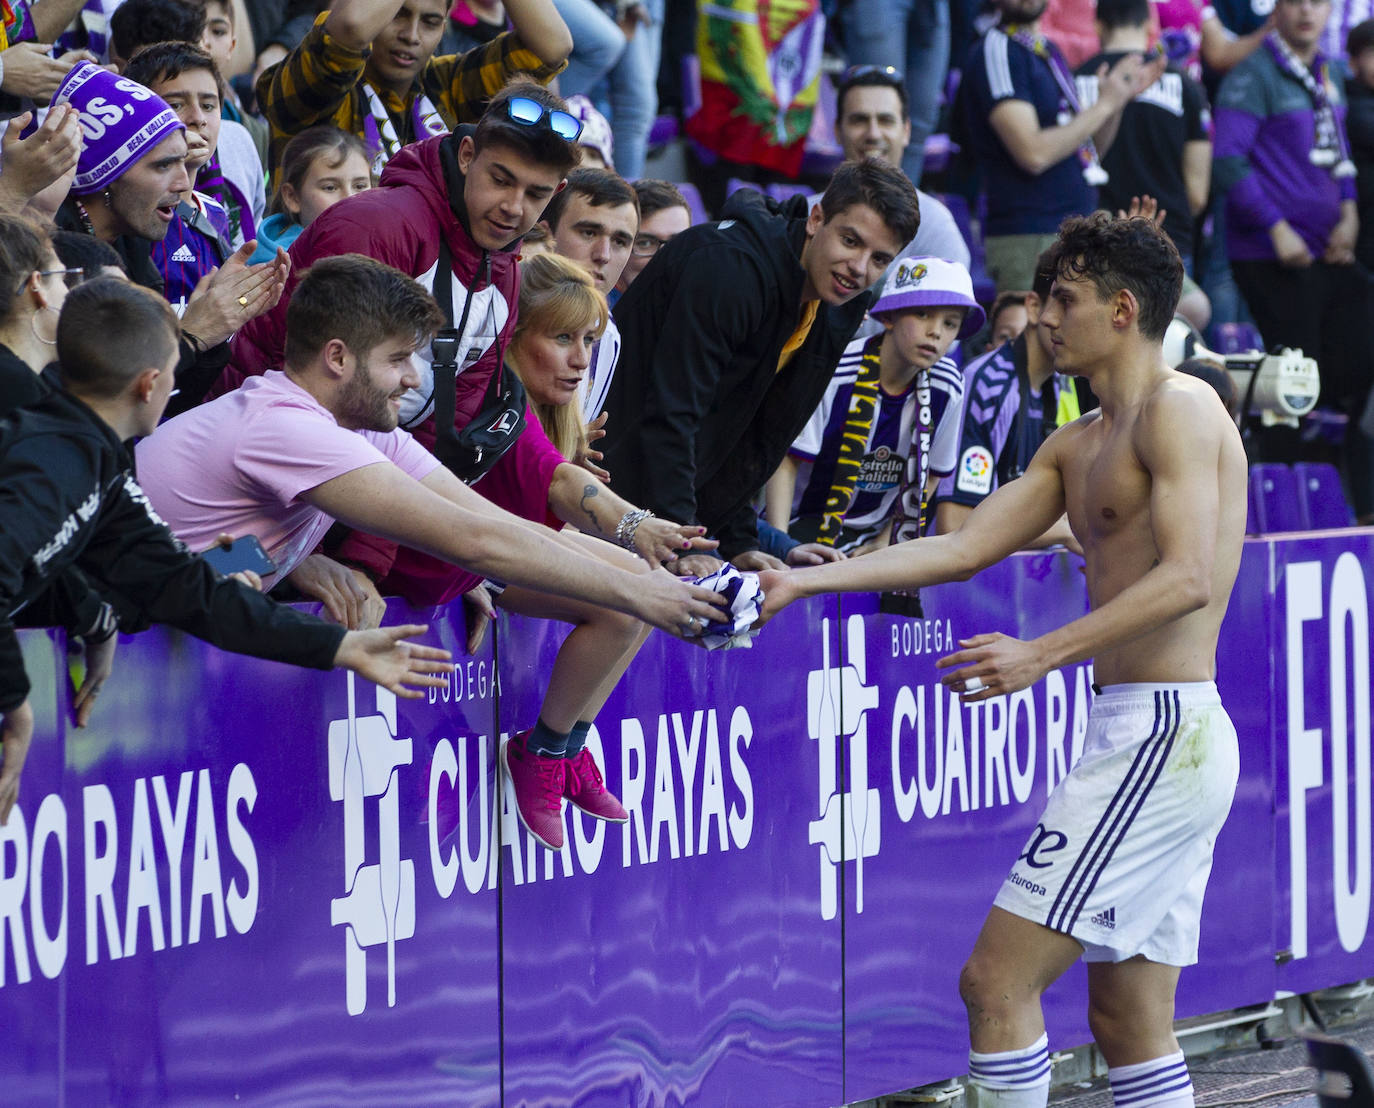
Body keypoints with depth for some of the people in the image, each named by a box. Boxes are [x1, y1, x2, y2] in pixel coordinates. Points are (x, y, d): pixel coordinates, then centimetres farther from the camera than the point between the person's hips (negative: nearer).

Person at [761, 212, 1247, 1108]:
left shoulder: (1177, 408, -10)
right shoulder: (1079, 446, 20)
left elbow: (1187, 579, -22)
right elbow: (964, 550, 17)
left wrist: (1042, 654, -28)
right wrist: (804, 583, 10)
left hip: (1162, 732, -10)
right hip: (1144, 735, 10)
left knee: (998, 977, -11)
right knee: (1131, 1026, 10)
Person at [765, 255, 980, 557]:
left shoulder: (947, 388, -6)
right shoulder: (834, 373, -21)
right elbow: (785, 461, -15)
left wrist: (888, 539, 2)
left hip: (875, 534, 5)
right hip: (806, 519, -5)